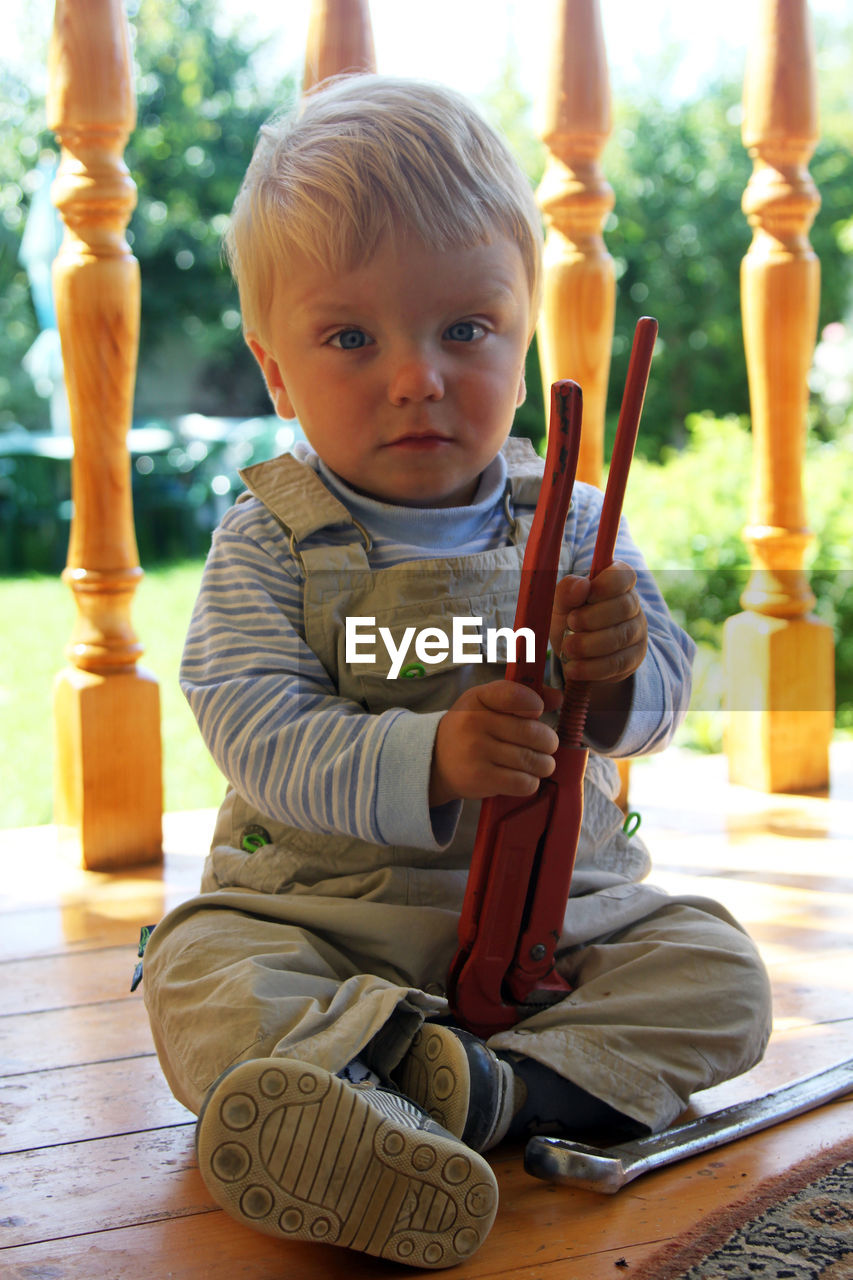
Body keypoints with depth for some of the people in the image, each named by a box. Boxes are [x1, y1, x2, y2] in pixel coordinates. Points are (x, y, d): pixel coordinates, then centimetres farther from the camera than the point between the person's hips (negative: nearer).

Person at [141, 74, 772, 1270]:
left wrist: (621, 669, -25)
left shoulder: (570, 520, 2)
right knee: (200, 979, -28)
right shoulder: (271, 542, -6)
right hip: (326, 913, -2)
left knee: (718, 976, -16)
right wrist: (428, 762, -35)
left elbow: (661, 696, 1)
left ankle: (488, 1086, -31)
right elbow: (257, 734, -18)